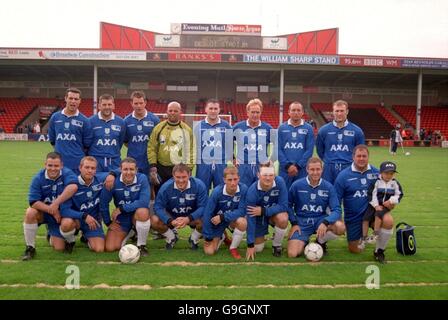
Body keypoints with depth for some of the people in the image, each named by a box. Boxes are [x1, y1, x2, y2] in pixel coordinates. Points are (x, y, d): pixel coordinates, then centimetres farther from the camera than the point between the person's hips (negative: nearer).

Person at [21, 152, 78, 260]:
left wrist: (56, 204, -42)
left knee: (59, 248, -2)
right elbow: (33, 202, -19)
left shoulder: (67, 173, -19)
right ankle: (30, 247, -13)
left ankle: (51, 235, 36)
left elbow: (73, 187, -42)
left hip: (61, 215, -1)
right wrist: (52, 210, -29)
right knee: (30, 213, -34)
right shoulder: (38, 178, -14)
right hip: (43, 212, 1)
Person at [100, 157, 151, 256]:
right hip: (121, 218, 2)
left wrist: (121, 209, -23)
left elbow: (144, 202, -28)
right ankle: (129, 234, 25)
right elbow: (103, 203, -4)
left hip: (137, 215, -2)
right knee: (109, 248, -7)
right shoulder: (113, 181, -14)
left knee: (143, 212, -38)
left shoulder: (142, 179, -19)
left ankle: (141, 245, -14)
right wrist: (108, 223, 1)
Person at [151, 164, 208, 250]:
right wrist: (170, 221, -36)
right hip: (172, 216, 1)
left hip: (192, 217, -1)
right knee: (154, 220, -24)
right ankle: (171, 238, 9)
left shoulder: (199, 185, -22)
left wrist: (188, 219, -39)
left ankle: (194, 238, 5)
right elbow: (158, 207, -19)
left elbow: (203, 206, -23)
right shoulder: (166, 187, -19)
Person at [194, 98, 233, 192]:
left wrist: (231, 160, 2)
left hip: (221, 165, 0)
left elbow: (230, 145, 5)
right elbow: (194, 145, 7)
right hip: (203, 165, 0)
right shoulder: (198, 126, 4)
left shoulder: (226, 126, 4)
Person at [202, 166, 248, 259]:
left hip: (233, 218, 0)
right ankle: (222, 236, 26)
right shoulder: (217, 192, -27)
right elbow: (207, 214, -20)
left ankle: (233, 248, -7)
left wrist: (222, 217, -31)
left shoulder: (243, 189, -26)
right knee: (209, 251, -7)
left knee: (242, 222, -35)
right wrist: (208, 237, -14)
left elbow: (242, 211, -23)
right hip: (217, 221, 0)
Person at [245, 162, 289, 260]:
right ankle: (259, 238, 38)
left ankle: (277, 245, -5)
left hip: (275, 213, 0)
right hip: (259, 217, 0)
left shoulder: (280, 182, -28)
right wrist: (250, 245, -23)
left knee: (283, 219, -34)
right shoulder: (252, 191, -30)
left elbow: (283, 206, -25)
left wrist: (263, 211, -34)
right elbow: (250, 219, -25)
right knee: (258, 248, 2)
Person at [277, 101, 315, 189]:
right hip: (285, 169, 1)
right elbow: (278, 149, 2)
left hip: (302, 170, 0)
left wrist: (298, 166, -9)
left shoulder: (308, 129, 4)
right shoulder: (281, 128, 6)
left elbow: (309, 150, -1)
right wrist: (287, 165, -9)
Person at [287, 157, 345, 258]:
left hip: (320, 219, 2)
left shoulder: (328, 187, -6)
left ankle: (321, 242, 4)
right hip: (301, 221, -1)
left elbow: (336, 210, -11)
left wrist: (325, 223, -29)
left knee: (340, 227, -28)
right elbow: (289, 205, 2)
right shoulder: (297, 185, -8)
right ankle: (304, 242, 19)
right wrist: (294, 223, -9)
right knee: (292, 254, -19)